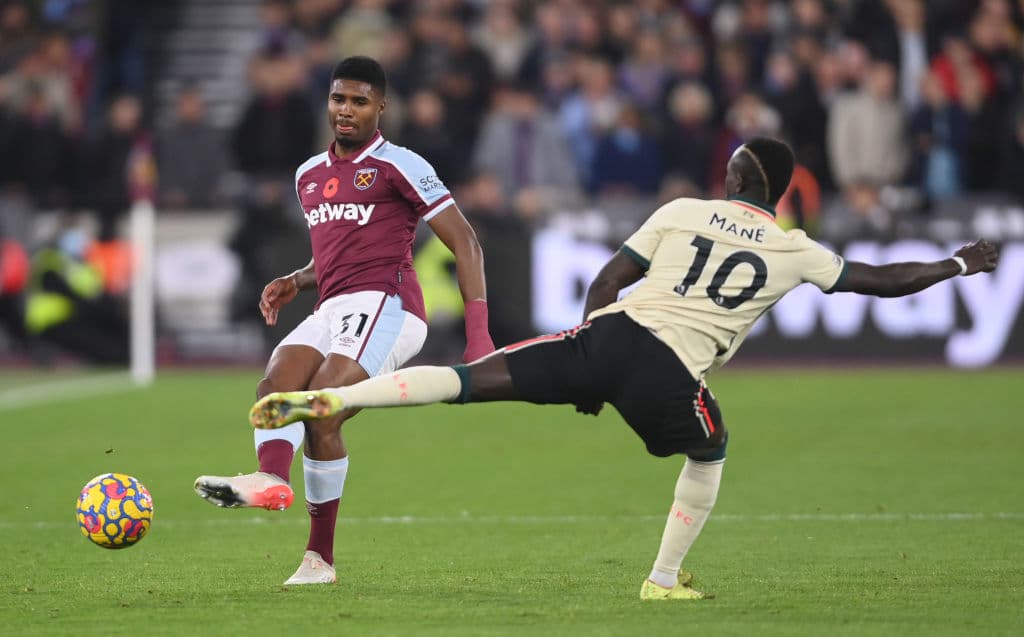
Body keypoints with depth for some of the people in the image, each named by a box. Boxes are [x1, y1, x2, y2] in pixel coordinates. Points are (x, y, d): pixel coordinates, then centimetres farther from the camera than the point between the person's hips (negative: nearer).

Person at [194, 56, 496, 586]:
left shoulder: (397, 166, 0)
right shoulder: (309, 175, 23)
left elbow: (464, 242, -1)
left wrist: (478, 331, -10)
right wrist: (294, 282, 13)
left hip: (383, 304, -7)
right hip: (331, 310, 7)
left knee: (321, 411, -25)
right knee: (275, 385, -24)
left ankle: (321, 554, -31)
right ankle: (271, 477, -48)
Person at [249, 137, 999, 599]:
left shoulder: (682, 212, 17)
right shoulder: (794, 251, 13)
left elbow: (608, 280, 16)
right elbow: (881, 280, 23)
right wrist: (958, 265, 39)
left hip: (612, 333, 2)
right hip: (670, 372, -2)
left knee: (471, 381, -4)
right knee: (709, 452, 30)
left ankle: (325, 398, -17)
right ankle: (665, 578, 30)